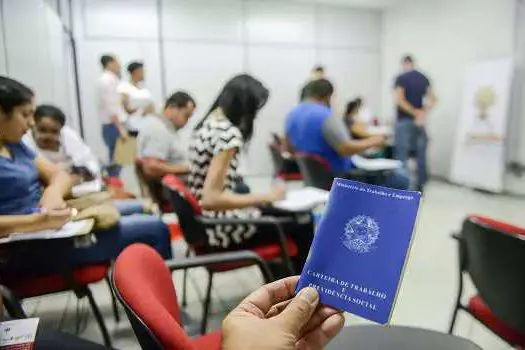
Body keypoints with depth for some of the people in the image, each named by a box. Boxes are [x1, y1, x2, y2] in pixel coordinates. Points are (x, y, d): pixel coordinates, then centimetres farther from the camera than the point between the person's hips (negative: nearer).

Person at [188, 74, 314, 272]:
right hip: (222, 229, -9)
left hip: (205, 222, 9)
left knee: (285, 214, 24)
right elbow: (212, 199, -28)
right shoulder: (229, 132, -23)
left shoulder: (207, 123, 6)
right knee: (302, 222, 5)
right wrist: (267, 197, -20)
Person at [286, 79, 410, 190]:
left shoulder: (292, 114, 3)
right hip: (339, 176, -10)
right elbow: (346, 149, -31)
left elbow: (290, 147, 14)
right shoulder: (325, 116, -25)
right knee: (400, 179, -1)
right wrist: (373, 141, -15)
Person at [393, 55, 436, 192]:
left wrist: (416, 113, -11)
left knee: (402, 154, -2)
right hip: (419, 121, 5)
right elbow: (432, 99, 4)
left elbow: (400, 100, -16)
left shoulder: (401, 78, -7)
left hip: (404, 121, -5)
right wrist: (423, 113, -7)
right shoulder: (424, 78, 10)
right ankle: (420, 187, 13)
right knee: (421, 154, 8)